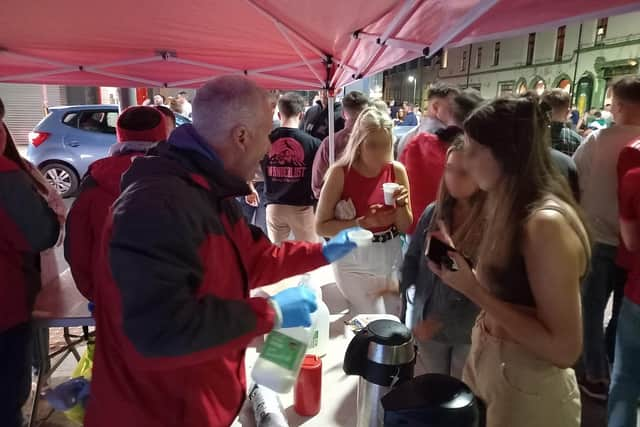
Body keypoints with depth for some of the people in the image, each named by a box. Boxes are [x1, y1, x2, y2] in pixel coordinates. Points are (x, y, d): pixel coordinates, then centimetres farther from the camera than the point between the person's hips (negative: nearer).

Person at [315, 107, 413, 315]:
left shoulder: (397, 170, -4)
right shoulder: (340, 172, -14)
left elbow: (406, 228, 2)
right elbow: (321, 226, -13)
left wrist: (401, 205, -18)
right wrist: (363, 223, -23)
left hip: (391, 259, 4)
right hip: (355, 261, -4)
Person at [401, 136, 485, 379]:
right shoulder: (433, 212, -3)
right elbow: (413, 260, 3)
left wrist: (442, 321, -17)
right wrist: (397, 283, -17)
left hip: (470, 331, -4)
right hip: (426, 325, 4)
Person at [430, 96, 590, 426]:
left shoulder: (547, 222, -26)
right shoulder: (513, 210, 1)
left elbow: (565, 349, -26)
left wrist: (473, 289, -27)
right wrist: (458, 265, -1)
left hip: (529, 388, -7)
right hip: (487, 362, 7)